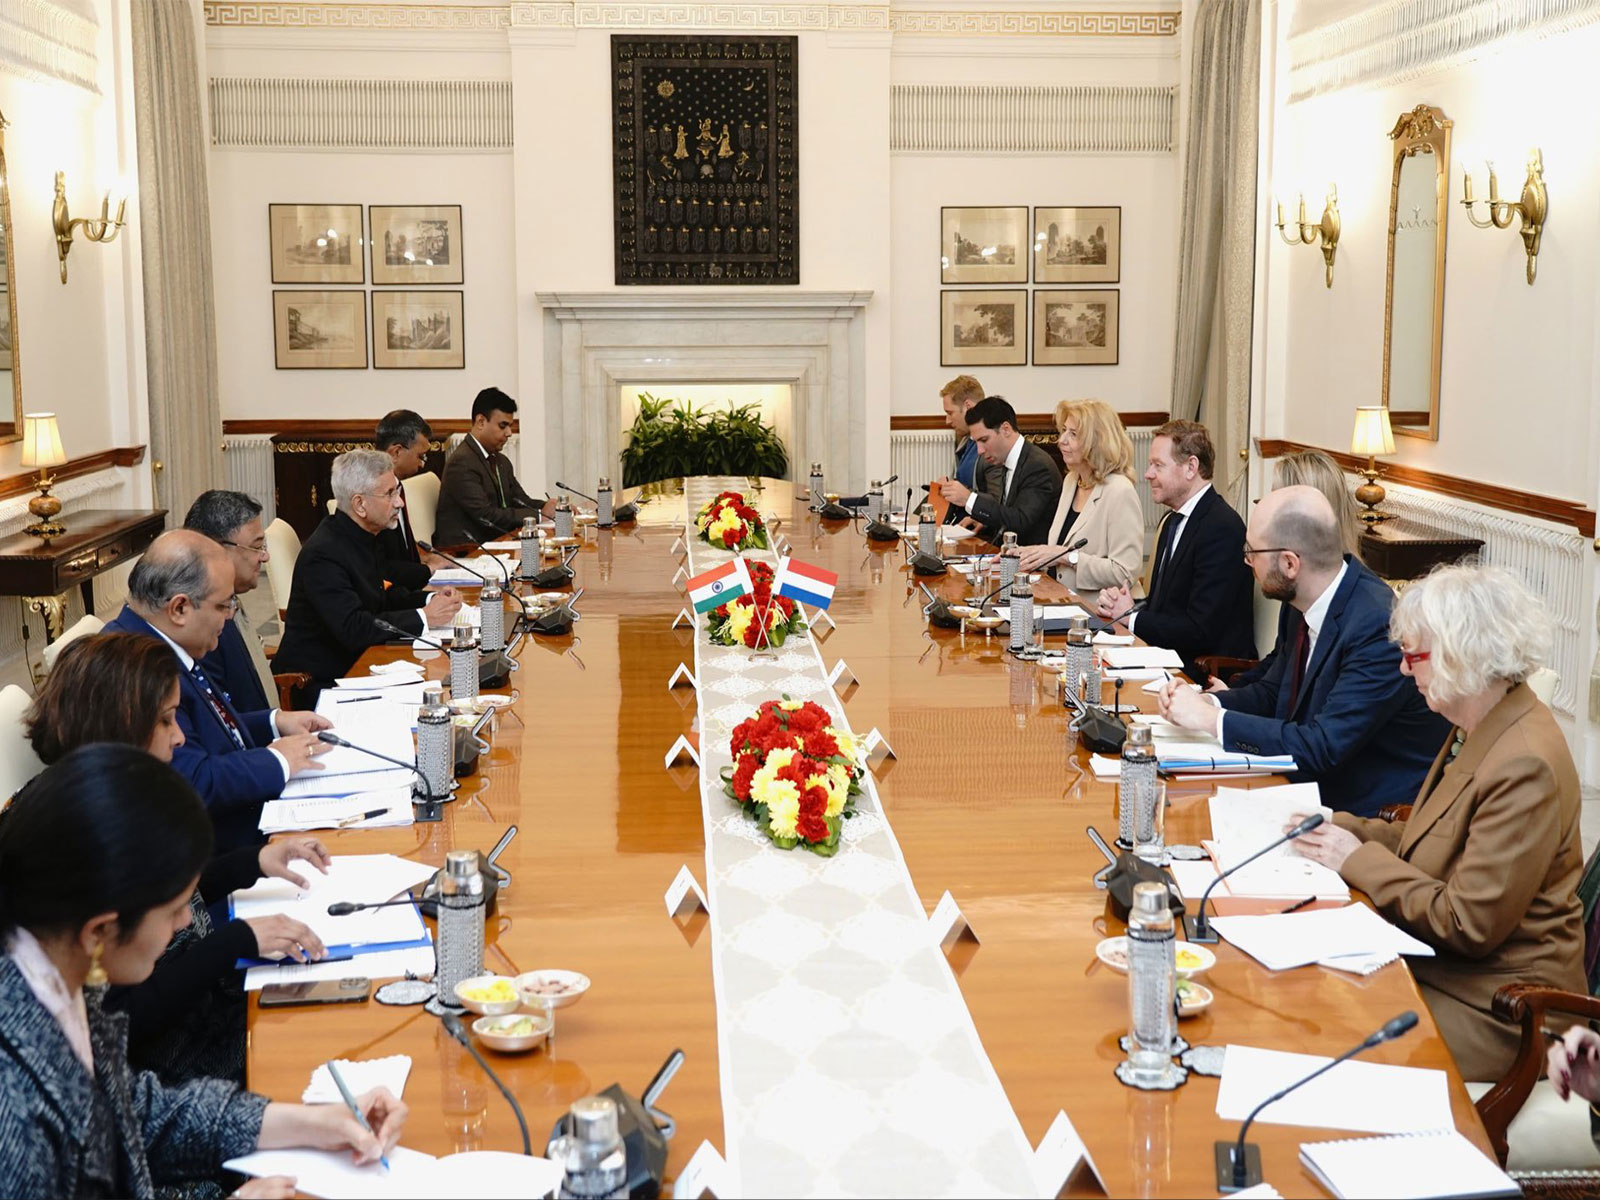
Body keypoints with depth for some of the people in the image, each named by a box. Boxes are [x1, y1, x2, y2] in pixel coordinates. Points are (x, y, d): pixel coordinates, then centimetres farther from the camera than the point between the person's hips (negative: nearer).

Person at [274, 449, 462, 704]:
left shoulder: (360, 537, 7)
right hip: (319, 682, -9)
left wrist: (430, 599, 2)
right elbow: (353, 629, -28)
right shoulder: (324, 553, -21)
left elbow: (380, 595, 20)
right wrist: (423, 617, -21)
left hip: (354, 662, 9)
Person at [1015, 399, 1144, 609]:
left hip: (1098, 612, -8)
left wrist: (1067, 556, -18)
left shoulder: (1120, 492, -13)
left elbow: (1125, 572, -17)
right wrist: (1031, 554, 2)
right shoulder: (1071, 481, 14)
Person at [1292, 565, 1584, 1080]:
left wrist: (1359, 860, -15)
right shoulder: (1480, 733, 5)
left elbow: (1468, 926, -24)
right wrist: (1339, 828, 2)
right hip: (1442, 965, 9)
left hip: (1493, 1012, -9)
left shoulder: (1524, 767, -25)